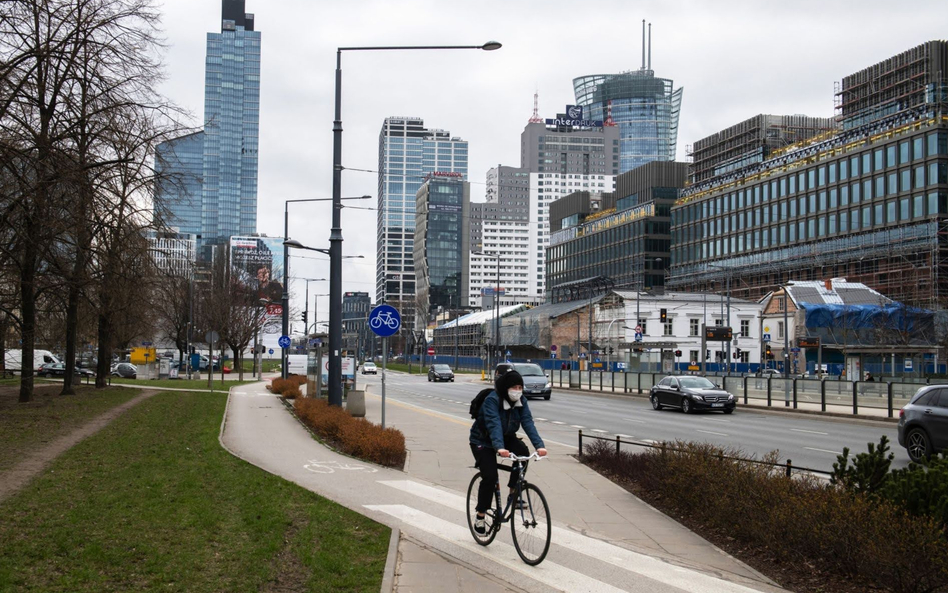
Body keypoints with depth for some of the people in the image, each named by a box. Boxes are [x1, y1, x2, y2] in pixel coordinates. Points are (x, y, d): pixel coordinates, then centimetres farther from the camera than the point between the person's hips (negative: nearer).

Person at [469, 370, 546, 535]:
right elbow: (494, 424, -41)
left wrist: (539, 445, -37)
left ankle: (513, 493, -8)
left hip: (506, 437, 5)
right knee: (490, 476, -20)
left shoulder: (520, 400, -11)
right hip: (483, 441, -5)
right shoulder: (492, 400, -28)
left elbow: (528, 422, -22)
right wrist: (499, 447, -57)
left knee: (523, 452, -25)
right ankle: (480, 516, -2)